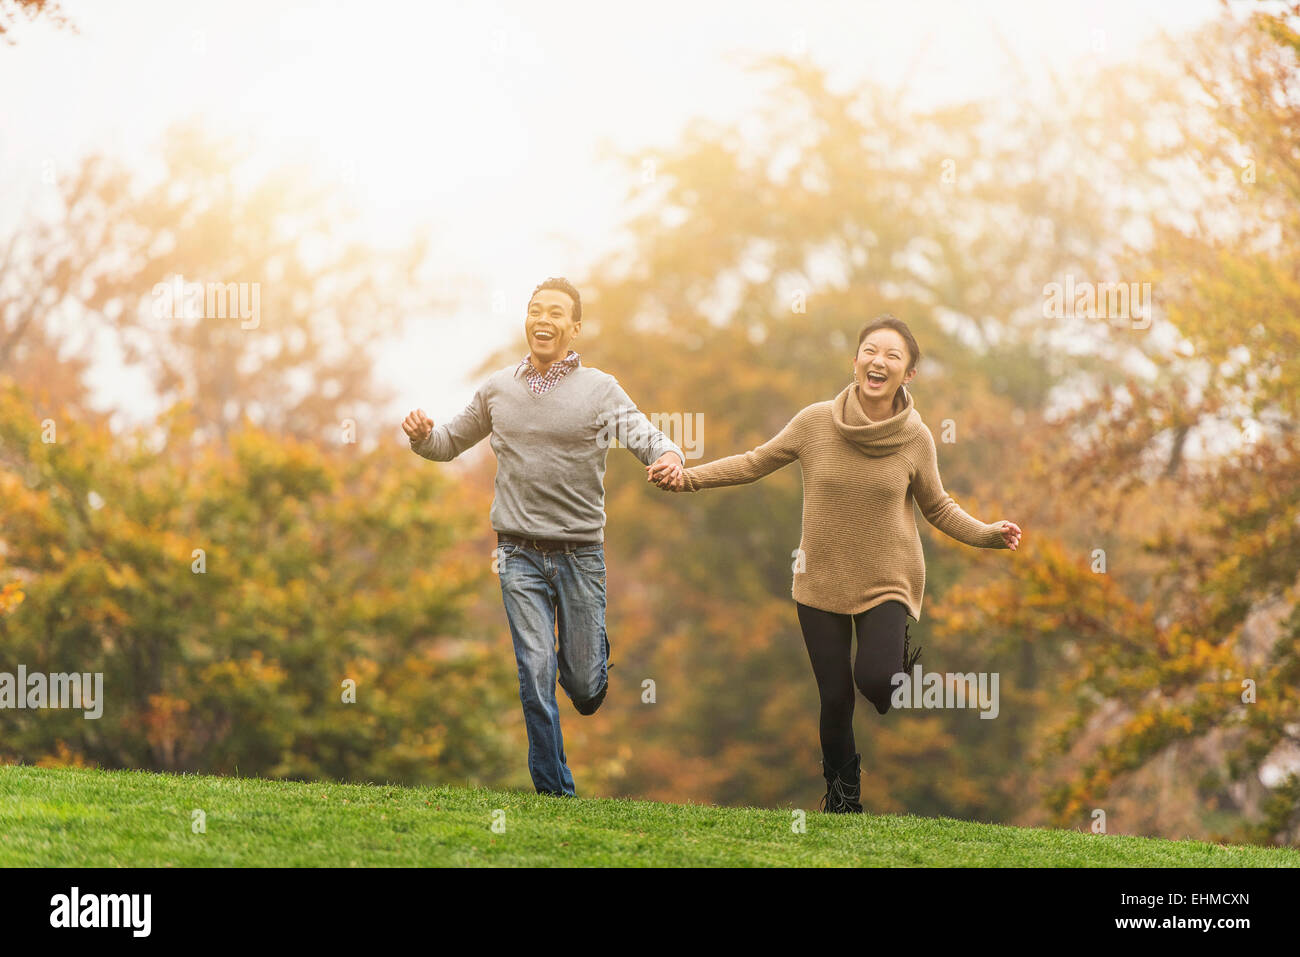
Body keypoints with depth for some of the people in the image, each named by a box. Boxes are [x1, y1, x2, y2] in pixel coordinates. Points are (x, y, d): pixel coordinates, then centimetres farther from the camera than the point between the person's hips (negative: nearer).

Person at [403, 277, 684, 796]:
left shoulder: (599, 389, 0)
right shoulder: (498, 389, 8)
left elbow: (642, 434, -13)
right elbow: (450, 443, 19)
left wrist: (668, 455, -36)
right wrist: (423, 436, -4)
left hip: (581, 554, -1)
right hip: (521, 556, 1)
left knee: (584, 687, 3)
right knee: (536, 676, -6)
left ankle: (592, 650, 40)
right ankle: (554, 790, 5)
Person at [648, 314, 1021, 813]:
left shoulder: (916, 439, -8)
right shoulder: (815, 422, -9)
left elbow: (938, 508, 5)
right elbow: (754, 463, 3)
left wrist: (987, 533, -11)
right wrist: (686, 477, -6)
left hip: (887, 583, -1)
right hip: (822, 581, 1)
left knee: (874, 678, -22)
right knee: (835, 698, 4)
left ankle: (899, 661, 16)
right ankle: (842, 798, 28)